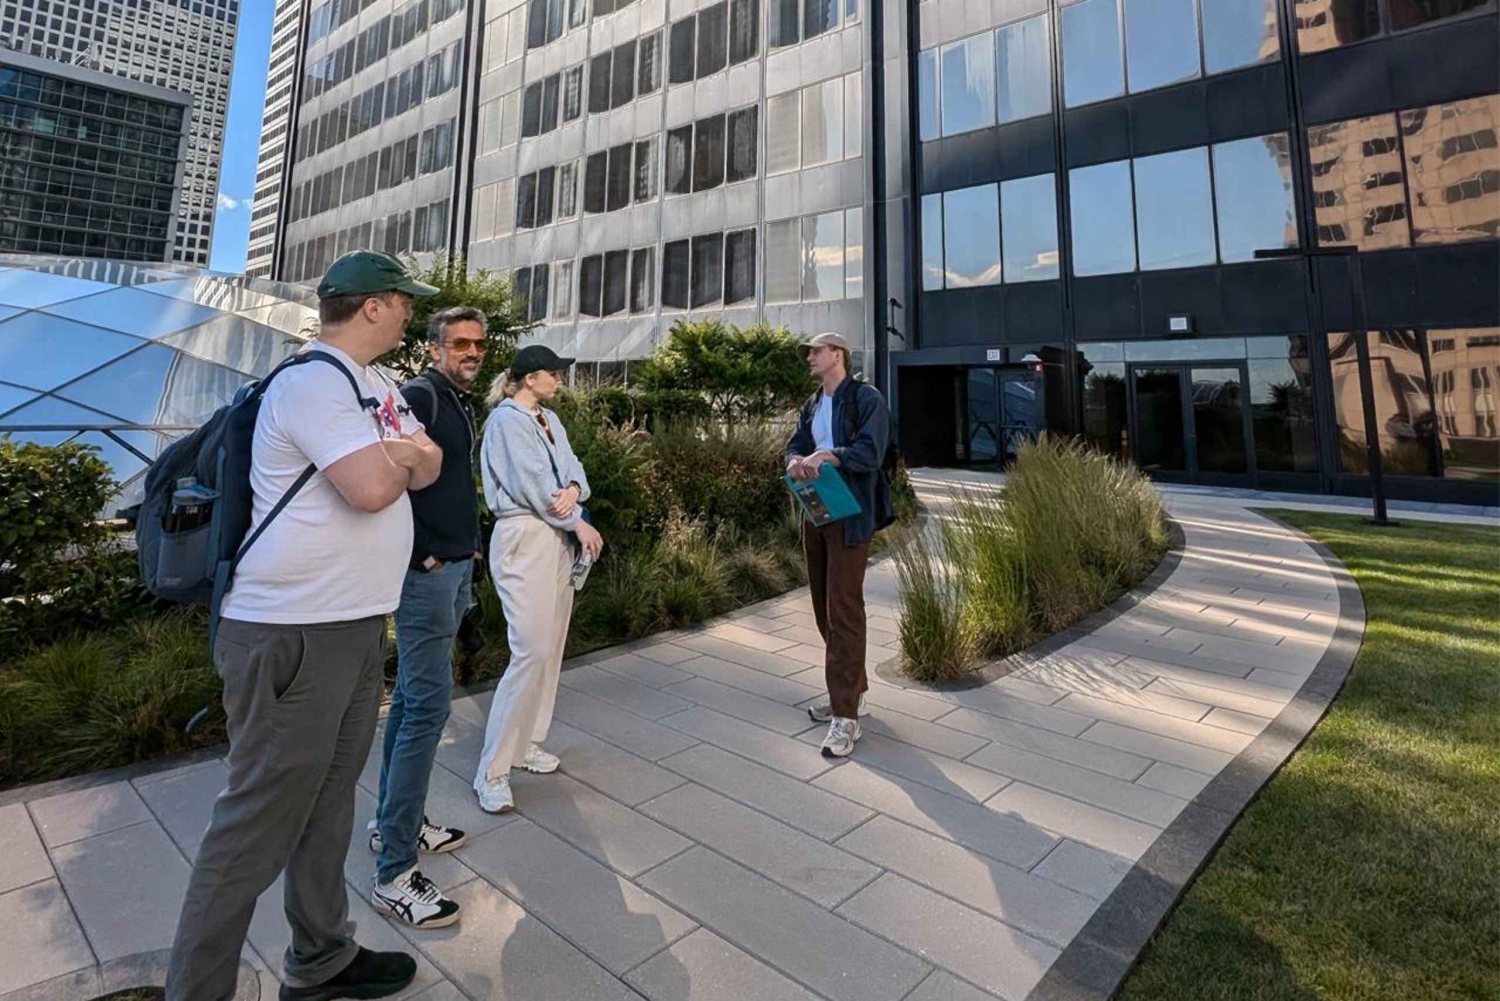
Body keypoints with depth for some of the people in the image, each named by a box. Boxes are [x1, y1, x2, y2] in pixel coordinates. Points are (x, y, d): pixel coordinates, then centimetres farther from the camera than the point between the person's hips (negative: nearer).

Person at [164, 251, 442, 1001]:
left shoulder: (376, 387, 16)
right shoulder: (311, 382, -16)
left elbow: (429, 464, 11)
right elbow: (372, 488, -26)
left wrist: (393, 455, -9)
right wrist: (397, 457, -5)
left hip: (358, 628, 10)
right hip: (292, 636, -10)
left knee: (328, 801, 18)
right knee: (258, 826, 1)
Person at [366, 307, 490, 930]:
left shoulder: (460, 404, 17)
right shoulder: (419, 396, -12)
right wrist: (420, 554, -18)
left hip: (454, 568, 10)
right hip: (428, 570, -10)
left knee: (411, 696, 16)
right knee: (429, 703, -9)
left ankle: (393, 822, 31)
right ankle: (394, 874, 0)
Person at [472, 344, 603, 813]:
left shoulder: (550, 419, 16)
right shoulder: (507, 418, -8)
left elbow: (572, 466, 9)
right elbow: (531, 482, -15)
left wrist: (573, 489, -15)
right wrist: (580, 524, -8)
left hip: (559, 540, 9)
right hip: (524, 539, -9)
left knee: (550, 648, 11)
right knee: (532, 651, -13)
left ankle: (524, 742, 25)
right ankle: (492, 772, -3)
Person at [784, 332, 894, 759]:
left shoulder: (866, 399, -7)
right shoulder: (811, 405, 17)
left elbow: (870, 453, -18)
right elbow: (795, 445, 8)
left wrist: (826, 455, -29)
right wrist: (796, 461, -15)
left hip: (849, 517, -8)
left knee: (844, 611, -9)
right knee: (824, 607, 12)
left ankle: (846, 715, -2)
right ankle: (852, 692, 28)